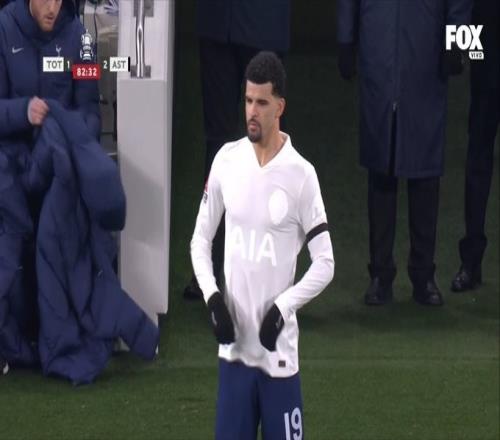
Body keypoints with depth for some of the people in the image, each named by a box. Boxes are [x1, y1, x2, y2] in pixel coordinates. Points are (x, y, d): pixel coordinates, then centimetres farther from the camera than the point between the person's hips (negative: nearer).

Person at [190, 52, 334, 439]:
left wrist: (283, 307, -17)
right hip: (234, 346, 3)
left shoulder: (301, 175, -8)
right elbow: (201, 239, 12)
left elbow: (325, 263, -5)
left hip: (279, 352, -3)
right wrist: (212, 297, -3)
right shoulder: (226, 160, 3)